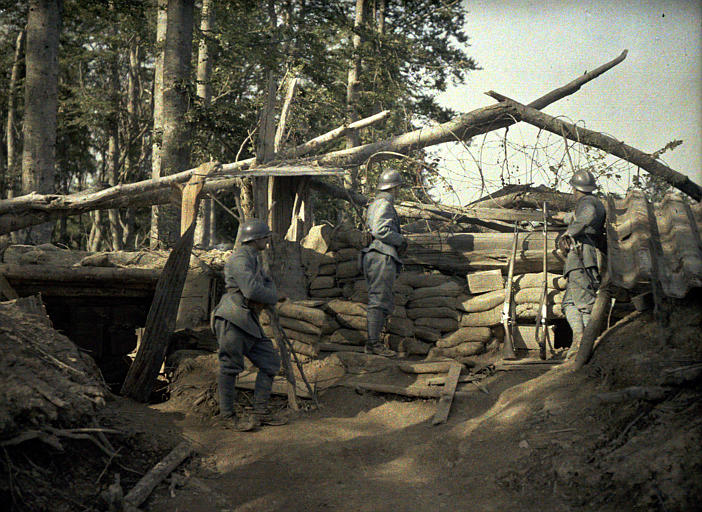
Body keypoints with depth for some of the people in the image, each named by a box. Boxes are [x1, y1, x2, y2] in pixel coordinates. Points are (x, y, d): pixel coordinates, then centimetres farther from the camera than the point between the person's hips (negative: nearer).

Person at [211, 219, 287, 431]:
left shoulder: (253, 259, 21)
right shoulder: (240, 259, -12)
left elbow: (267, 281, 27)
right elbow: (252, 290, -23)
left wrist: (270, 293, 3)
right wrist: (271, 298, -4)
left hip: (249, 323, 10)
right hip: (232, 320, -10)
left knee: (270, 362, 10)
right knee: (230, 366, -2)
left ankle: (261, 412, 16)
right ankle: (228, 415, 7)